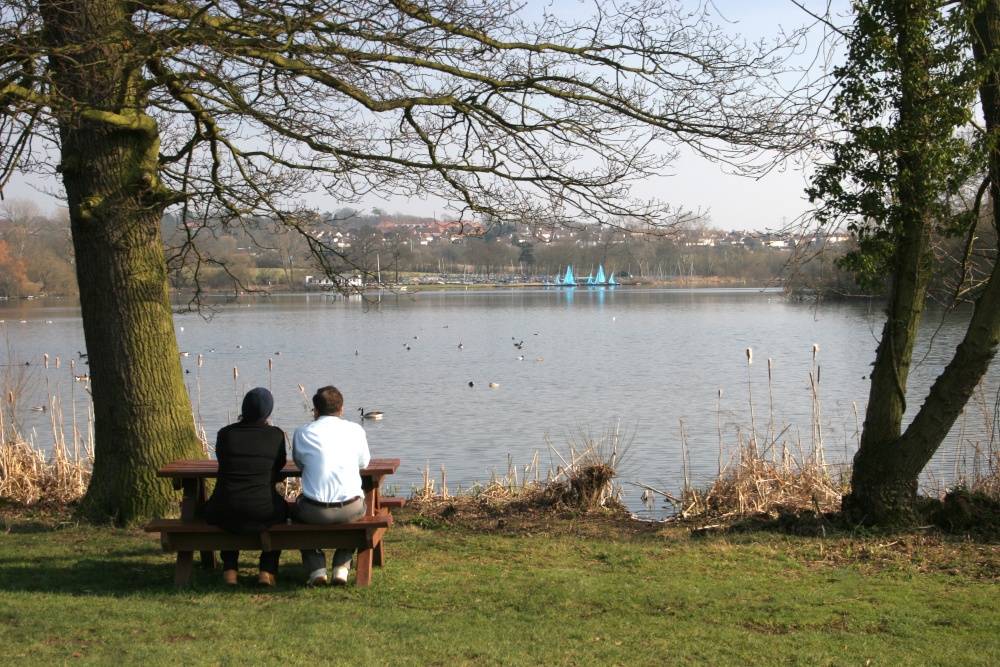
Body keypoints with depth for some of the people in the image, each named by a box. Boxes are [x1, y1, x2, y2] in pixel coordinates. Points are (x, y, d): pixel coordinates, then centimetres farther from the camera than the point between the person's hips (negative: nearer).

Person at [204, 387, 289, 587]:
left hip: (224, 513, 1)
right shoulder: (275, 434, -4)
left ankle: (230, 569, 30)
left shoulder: (225, 433, 0)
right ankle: (268, 571, 23)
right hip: (262, 512, -1)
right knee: (280, 509, 34)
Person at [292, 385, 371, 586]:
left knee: (298, 507, 34)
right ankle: (342, 567, 26)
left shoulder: (302, 433, 0)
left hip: (315, 512, -1)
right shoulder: (355, 430, 3)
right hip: (351, 510, 1)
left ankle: (316, 569, 23)